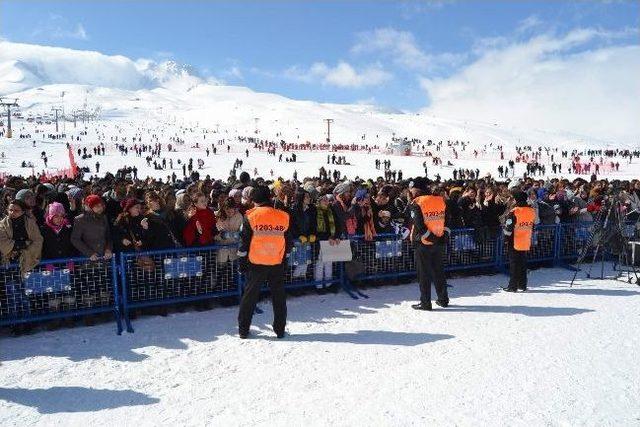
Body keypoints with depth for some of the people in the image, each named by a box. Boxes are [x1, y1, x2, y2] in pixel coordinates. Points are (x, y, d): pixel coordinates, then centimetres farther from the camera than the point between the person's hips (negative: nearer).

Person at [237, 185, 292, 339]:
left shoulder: (251, 216, -6)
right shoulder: (283, 217, 1)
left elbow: (244, 242, -4)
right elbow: (288, 242, 8)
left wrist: (242, 262, 5)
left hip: (256, 263, -1)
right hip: (278, 264, 2)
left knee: (250, 296, 10)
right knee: (279, 297, 12)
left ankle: (243, 329, 16)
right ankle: (280, 330, 17)